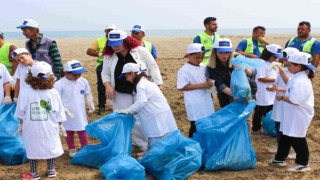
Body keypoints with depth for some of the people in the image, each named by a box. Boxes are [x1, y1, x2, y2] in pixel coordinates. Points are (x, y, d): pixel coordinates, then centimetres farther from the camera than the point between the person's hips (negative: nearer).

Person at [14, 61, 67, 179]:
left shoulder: (25, 92, -11)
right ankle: (51, 170, 26)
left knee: (33, 149, 10)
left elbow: (21, 112, -4)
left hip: (32, 128, -1)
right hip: (50, 128, 1)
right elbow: (58, 112, -3)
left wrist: (21, 125, 9)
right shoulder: (53, 92, -9)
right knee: (51, 147, 16)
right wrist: (60, 126, 8)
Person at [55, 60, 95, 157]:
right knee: (69, 132, 14)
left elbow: (88, 94, 12)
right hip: (67, 114, -2)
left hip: (80, 113, 3)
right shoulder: (60, 84, -16)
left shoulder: (83, 81, -2)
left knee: (83, 131, 10)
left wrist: (90, 103, 1)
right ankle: (72, 149, 32)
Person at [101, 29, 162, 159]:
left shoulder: (141, 51, -10)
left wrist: (157, 85, -9)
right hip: (121, 94, 3)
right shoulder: (109, 56, -1)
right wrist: (108, 86, -11)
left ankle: (145, 145, 13)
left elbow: (153, 67, -5)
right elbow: (105, 73, 8)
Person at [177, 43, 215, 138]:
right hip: (195, 104, -7)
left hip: (206, 101, 7)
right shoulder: (184, 70, -16)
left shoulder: (203, 68, 7)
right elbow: (182, 87, -20)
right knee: (195, 125, 1)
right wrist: (201, 85, -22)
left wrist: (210, 82, -7)